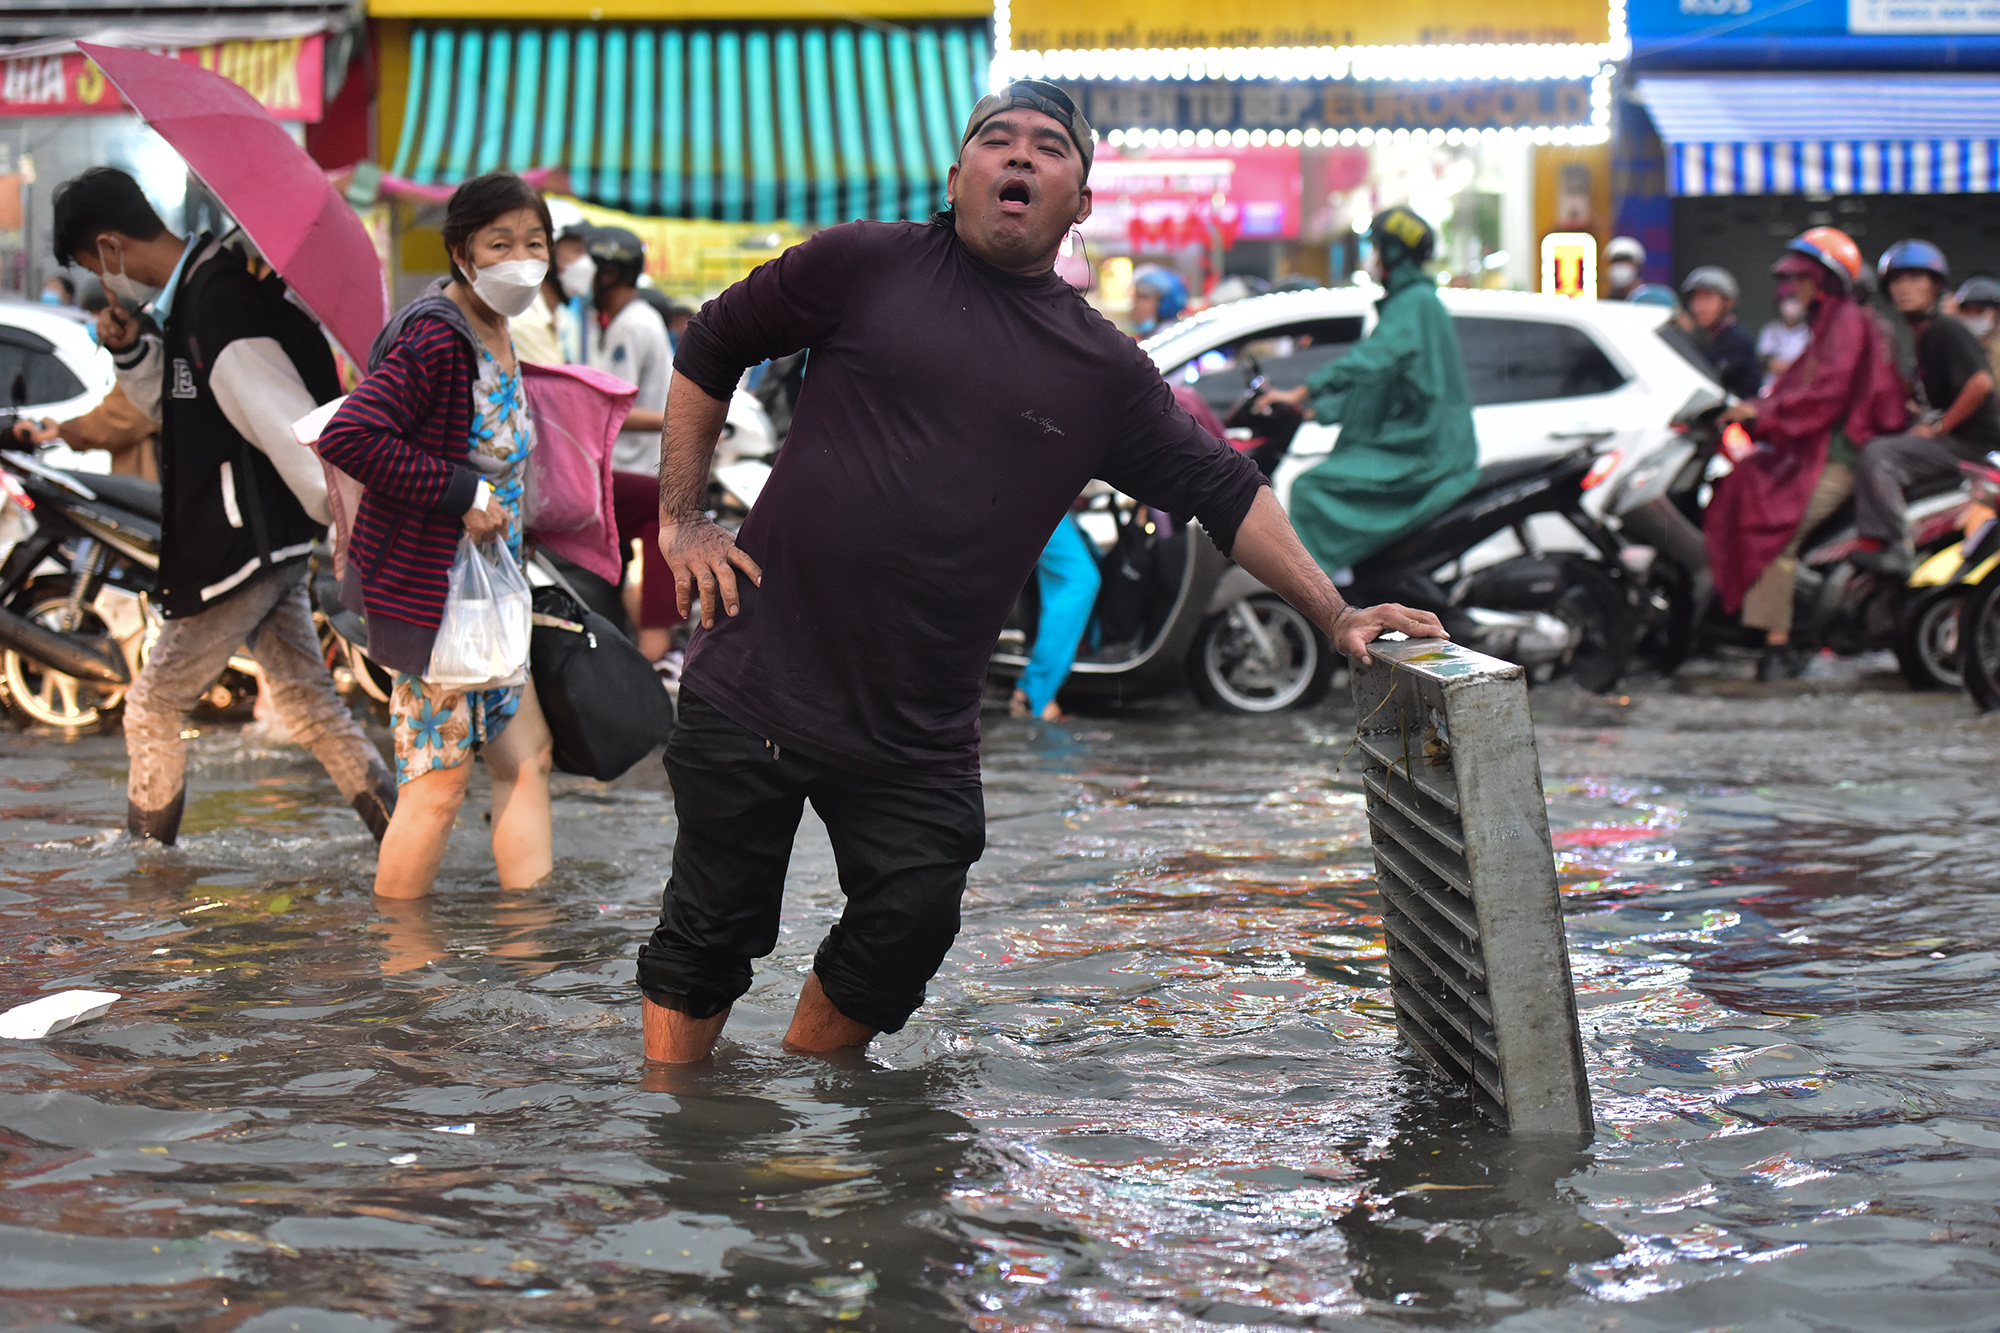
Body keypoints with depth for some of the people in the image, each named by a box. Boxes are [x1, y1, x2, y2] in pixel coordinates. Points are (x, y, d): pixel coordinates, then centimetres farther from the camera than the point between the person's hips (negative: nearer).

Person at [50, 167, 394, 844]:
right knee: (307, 702, 11)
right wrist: (131, 352, 3)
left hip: (244, 551, -10)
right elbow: (175, 407, 23)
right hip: (272, 545, 10)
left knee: (153, 707, 6)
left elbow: (299, 438, -27)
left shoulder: (220, 315, -24)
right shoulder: (194, 296, 8)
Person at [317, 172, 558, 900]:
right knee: (438, 780, -4)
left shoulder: (493, 335, 10)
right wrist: (460, 492, -25)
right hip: (431, 591, -10)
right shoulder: (435, 338, -21)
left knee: (524, 754, 12)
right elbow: (346, 437, -30)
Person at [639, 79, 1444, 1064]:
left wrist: (1333, 613, 4)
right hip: (758, 682, -3)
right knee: (711, 929, 3)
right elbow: (711, 347, 10)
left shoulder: (1102, 370, 7)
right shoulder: (865, 267, 0)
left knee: (909, 927, 1)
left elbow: (1223, 491, 11)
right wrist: (682, 518, 5)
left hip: (919, 731, 3)